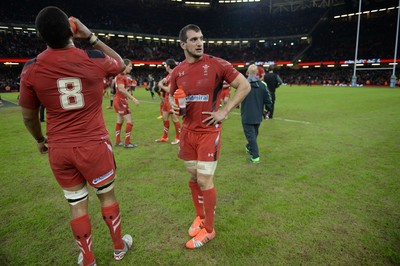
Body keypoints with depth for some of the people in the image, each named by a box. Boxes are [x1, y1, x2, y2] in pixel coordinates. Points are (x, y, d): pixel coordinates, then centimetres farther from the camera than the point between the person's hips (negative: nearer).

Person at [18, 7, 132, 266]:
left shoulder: (31, 69, -4)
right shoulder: (95, 59, -9)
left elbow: (29, 115, 7)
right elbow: (121, 63, 15)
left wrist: (40, 140, 25)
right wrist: (91, 36, 14)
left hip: (58, 150, 2)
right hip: (94, 145, -1)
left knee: (77, 204, 16)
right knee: (107, 196, 18)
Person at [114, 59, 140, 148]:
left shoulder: (124, 75, 11)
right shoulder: (121, 76, -18)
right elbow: (121, 89, -29)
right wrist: (133, 99, -31)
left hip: (118, 100, 10)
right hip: (121, 101, -10)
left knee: (120, 121, 14)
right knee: (130, 121, -6)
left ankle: (117, 141, 22)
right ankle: (127, 143, 1)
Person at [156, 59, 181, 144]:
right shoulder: (168, 75, 14)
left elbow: (169, 90, -20)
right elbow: (161, 83, 18)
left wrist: (161, 85, -7)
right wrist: (163, 80, -2)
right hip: (167, 99, 10)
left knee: (174, 118, -2)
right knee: (165, 118, 13)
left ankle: (178, 137, 9)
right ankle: (165, 137, 23)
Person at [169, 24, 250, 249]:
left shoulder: (217, 64, -9)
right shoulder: (178, 71, 5)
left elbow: (245, 86, -6)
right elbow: (172, 95, 19)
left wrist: (225, 111, -12)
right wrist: (173, 104, -6)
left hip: (209, 131, -5)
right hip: (188, 131, 5)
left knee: (205, 180, -2)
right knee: (193, 177, 14)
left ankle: (208, 229, 19)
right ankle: (200, 216, 37)